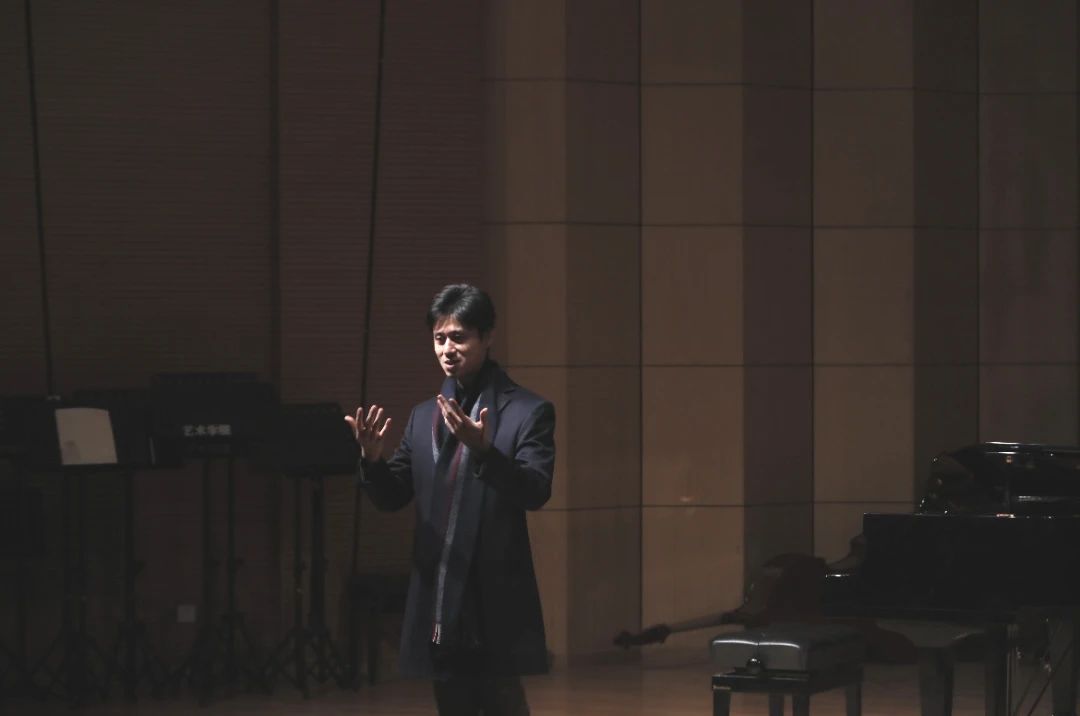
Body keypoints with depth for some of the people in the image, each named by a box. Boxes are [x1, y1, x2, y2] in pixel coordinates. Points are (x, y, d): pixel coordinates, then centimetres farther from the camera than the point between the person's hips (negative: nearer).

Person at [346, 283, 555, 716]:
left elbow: (536, 492, -16)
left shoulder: (527, 412, -4)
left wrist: (483, 451, -32)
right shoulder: (424, 417, 13)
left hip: (495, 604, -6)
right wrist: (372, 458, -11)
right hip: (440, 604, 6)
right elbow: (392, 497, 11)